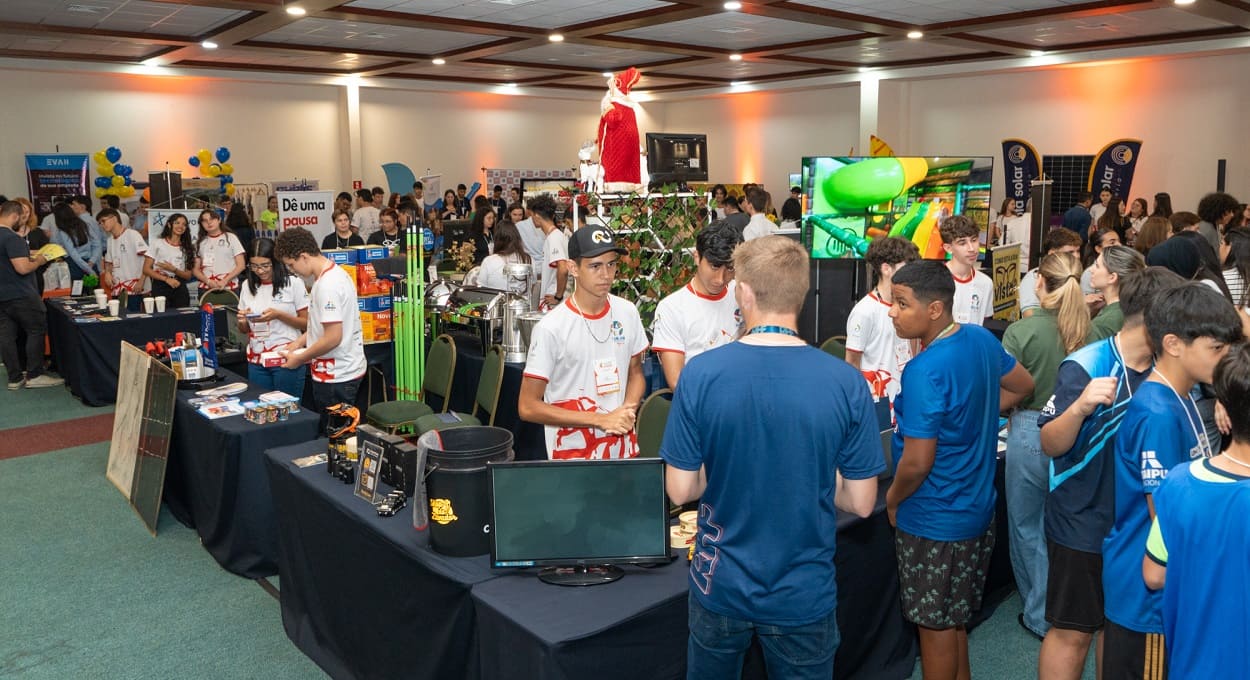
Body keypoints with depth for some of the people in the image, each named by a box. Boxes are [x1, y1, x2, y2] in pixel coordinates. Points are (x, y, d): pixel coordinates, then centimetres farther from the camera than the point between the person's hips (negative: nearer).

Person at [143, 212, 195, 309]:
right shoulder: (157, 243, 6)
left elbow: (188, 275, 7)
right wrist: (166, 279, -13)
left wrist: (173, 269, -12)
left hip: (180, 289, 2)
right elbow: (146, 269, 0)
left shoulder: (187, 248, 13)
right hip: (160, 287, -2)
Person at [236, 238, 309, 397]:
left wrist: (279, 315, -18)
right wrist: (241, 320, -6)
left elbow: (307, 324, -4)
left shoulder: (293, 283, -6)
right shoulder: (247, 286, 8)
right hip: (256, 361, 4)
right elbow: (244, 329, 16)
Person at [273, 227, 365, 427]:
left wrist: (299, 359, -12)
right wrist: (300, 341, 11)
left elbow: (333, 338, -24)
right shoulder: (334, 273, 9)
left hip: (336, 375, -10)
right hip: (345, 370, 10)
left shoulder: (327, 285, -22)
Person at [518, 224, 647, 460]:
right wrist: (600, 419, -18)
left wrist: (628, 411, -8)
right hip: (572, 455, -4)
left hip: (623, 447, 4)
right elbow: (528, 407, -14)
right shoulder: (551, 328, -16)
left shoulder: (627, 312, -1)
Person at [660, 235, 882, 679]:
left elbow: (680, 490, -11)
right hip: (804, 593, 0)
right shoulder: (846, 383, -16)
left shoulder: (701, 373, -17)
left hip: (721, 587, 0)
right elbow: (861, 503, -9)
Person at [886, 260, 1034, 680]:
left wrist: (892, 500, -7)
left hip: (934, 521, -8)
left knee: (936, 625, 10)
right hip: (976, 508, 8)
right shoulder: (982, 339, -3)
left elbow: (917, 462, -26)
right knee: (954, 618, 25)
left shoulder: (924, 371, -28)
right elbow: (1023, 385, 16)